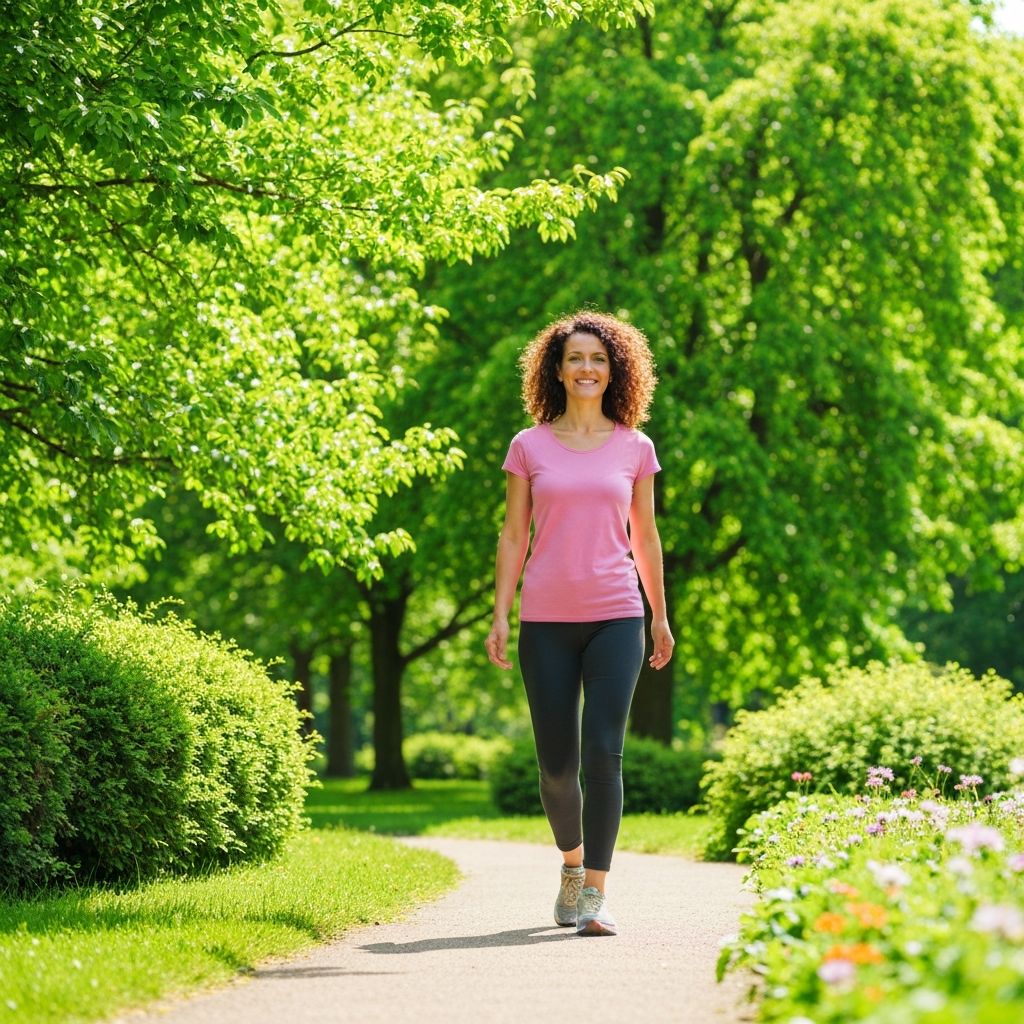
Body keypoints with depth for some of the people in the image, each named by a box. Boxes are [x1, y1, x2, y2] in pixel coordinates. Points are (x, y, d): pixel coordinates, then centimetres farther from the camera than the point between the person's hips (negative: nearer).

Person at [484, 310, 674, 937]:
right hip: (547, 620, 0)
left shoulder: (634, 448, 7)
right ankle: (571, 862, 29)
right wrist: (499, 616, 1)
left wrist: (661, 617, 15)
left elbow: (644, 537, 13)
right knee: (557, 762, 3)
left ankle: (596, 892, -10)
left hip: (616, 615, 0)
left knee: (603, 752, -13)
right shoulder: (529, 447, 5)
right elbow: (513, 536, 7)